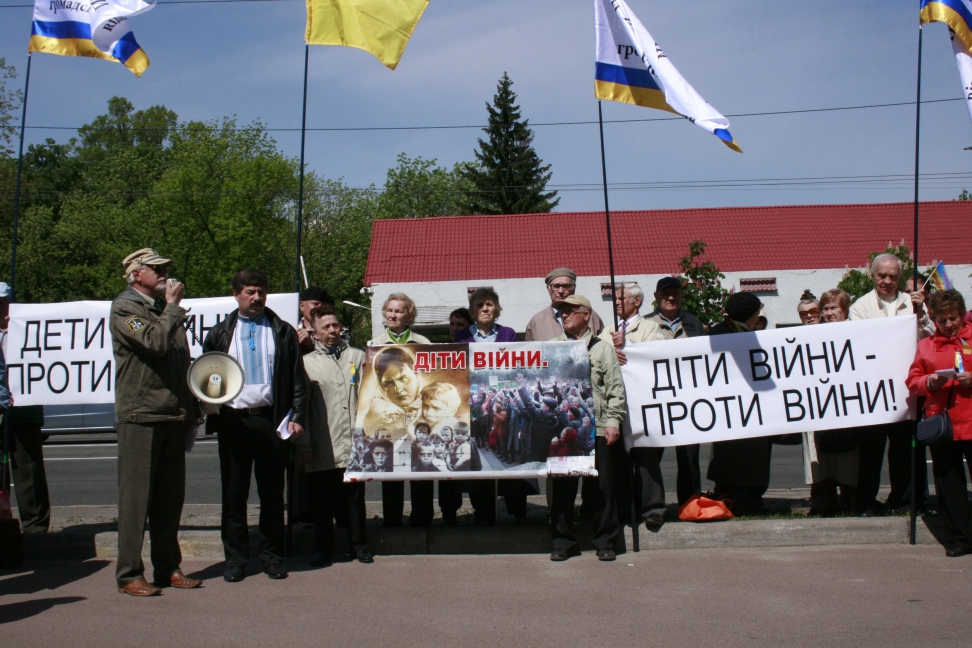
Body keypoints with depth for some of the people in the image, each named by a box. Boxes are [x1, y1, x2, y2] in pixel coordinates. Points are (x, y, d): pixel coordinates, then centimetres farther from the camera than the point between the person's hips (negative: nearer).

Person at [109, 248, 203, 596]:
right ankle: (129, 574, 3)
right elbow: (156, 342, -22)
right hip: (139, 416, -7)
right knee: (136, 497, -3)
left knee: (170, 498, 9)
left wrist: (191, 408, 17)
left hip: (173, 417, 7)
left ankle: (168, 568, 16)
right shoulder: (124, 308, -4)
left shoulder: (165, 308, 19)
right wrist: (173, 307, -10)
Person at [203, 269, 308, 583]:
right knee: (234, 494, 4)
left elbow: (298, 379, 7)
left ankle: (272, 556, 15)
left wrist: (298, 417, -2)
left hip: (271, 420, -1)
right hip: (233, 420, 1)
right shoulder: (220, 333, 12)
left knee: (272, 493, 5)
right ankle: (236, 558, 13)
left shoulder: (283, 332, 9)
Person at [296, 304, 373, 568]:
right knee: (322, 501, 4)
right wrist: (304, 445, -1)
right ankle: (323, 549, 14)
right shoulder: (306, 363, 9)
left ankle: (359, 545, 18)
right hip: (322, 447, -1)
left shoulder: (357, 356, 15)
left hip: (353, 444, 1)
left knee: (354, 496, 6)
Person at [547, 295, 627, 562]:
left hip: (597, 428, -1)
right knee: (562, 487, 3)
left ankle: (605, 541, 11)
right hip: (561, 427, 2)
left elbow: (615, 388, 3)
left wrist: (613, 421, -5)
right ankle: (563, 541, 13)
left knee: (603, 487, 2)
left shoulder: (601, 348, 7)